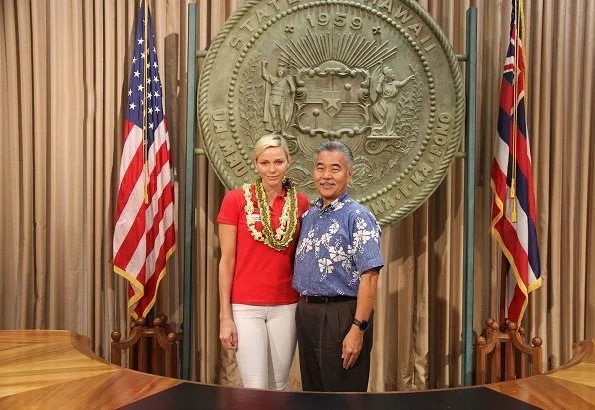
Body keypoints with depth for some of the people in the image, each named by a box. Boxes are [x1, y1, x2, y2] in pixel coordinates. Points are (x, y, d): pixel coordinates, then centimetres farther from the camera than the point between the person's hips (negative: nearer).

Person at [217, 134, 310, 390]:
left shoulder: (300, 202, 3)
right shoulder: (236, 200, -5)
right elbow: (226, 260, -4)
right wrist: (225, 317, -6)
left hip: (286, 307, 3)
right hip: (246, 307, -3)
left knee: (280, 385, 13)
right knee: (255, 388, -1)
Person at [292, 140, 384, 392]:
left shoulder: (358, 217, -11)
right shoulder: (307, 216, 11)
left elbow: (369, 277, -17)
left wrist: (358, 329, -22)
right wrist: (303, 310, 9)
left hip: (340, 315, -7)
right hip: (306, 313, 7)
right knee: (312, 392, 19)